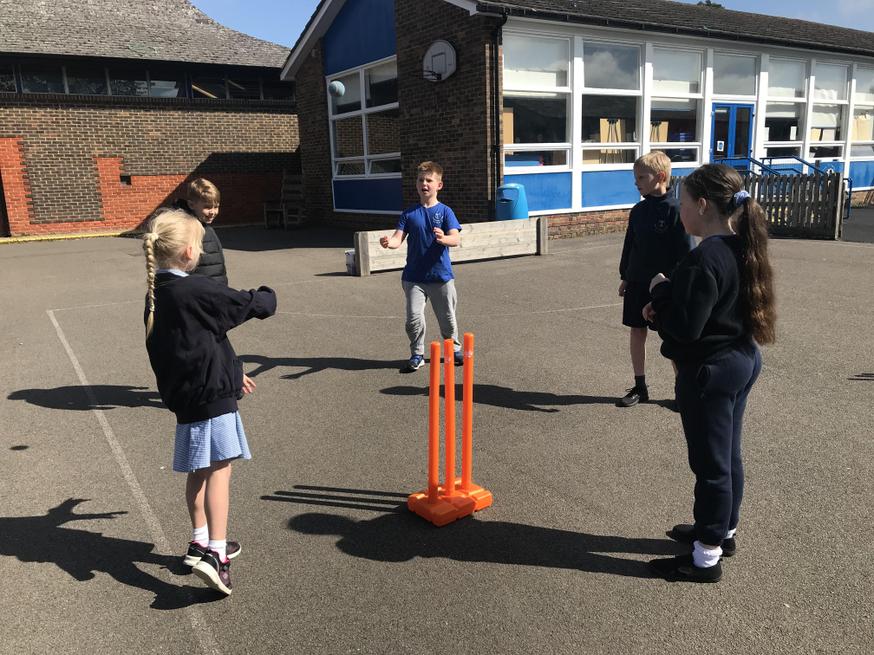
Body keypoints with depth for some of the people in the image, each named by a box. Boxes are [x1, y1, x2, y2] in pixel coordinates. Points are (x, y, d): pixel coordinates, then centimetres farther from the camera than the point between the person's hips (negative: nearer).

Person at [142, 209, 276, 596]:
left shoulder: (157, 295, 9)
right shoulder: (197, 291, -18)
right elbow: (251, 305, -11)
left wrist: (229, 374, 26)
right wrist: (266, 296, 14)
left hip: (184, 393, 9)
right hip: (211, 394, -8)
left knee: (198, 470, 18)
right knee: (219, 469, -5)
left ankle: (201, 540, 30)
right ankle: (214, 552, -7)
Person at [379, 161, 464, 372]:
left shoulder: (445, 211, -2)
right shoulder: (409, 214, 4)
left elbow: (456, 239, -15)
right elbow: (398, 239, -4)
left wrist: (443, 238, -38)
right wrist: (389, 242, -28)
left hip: (441, 276, -1)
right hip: (414, 277, 1)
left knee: (447, 317, 11)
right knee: (414, 317, -7)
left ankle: (454, 349, 34)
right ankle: (417, 354, 13)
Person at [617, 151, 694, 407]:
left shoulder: (675, 209, -13)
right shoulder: (638, 210, 5)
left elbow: (685, 250, -13)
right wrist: (625, 277, 14)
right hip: (638, 282, 6)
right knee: (636, 332, 9)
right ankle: (640, 387, 20)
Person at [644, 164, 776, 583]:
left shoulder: (704, 259, -25)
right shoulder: (742, 248, 5)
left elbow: (686, 327, -26)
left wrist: (661, 290, -11)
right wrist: (665, 309, 1)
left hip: (709, 371, -10)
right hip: (743, 360, 10)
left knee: (710, 463, 2)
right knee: (727, 456, 22)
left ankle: (706, 558, 16)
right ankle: (723, 530, 40)